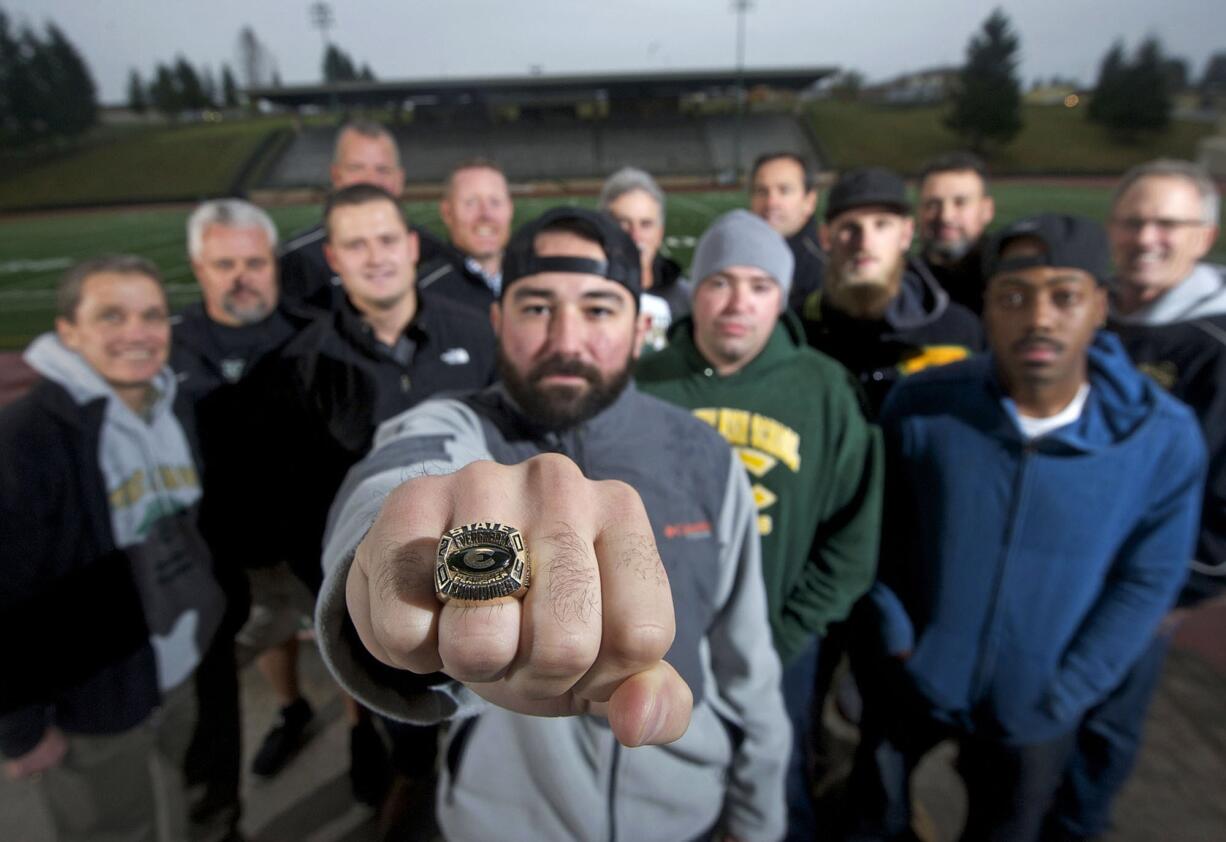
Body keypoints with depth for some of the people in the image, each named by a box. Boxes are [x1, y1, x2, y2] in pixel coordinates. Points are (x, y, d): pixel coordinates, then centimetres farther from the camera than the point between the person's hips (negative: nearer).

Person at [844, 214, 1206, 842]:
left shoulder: (1165, 438, -16)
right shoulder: (922, 404, -18)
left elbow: (1146, 583, -7)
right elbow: (880, 528, -6)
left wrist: (1061, 700, -8)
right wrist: (895, 637, -7)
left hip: (1030, 708, 1)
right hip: (909, 683, 0)